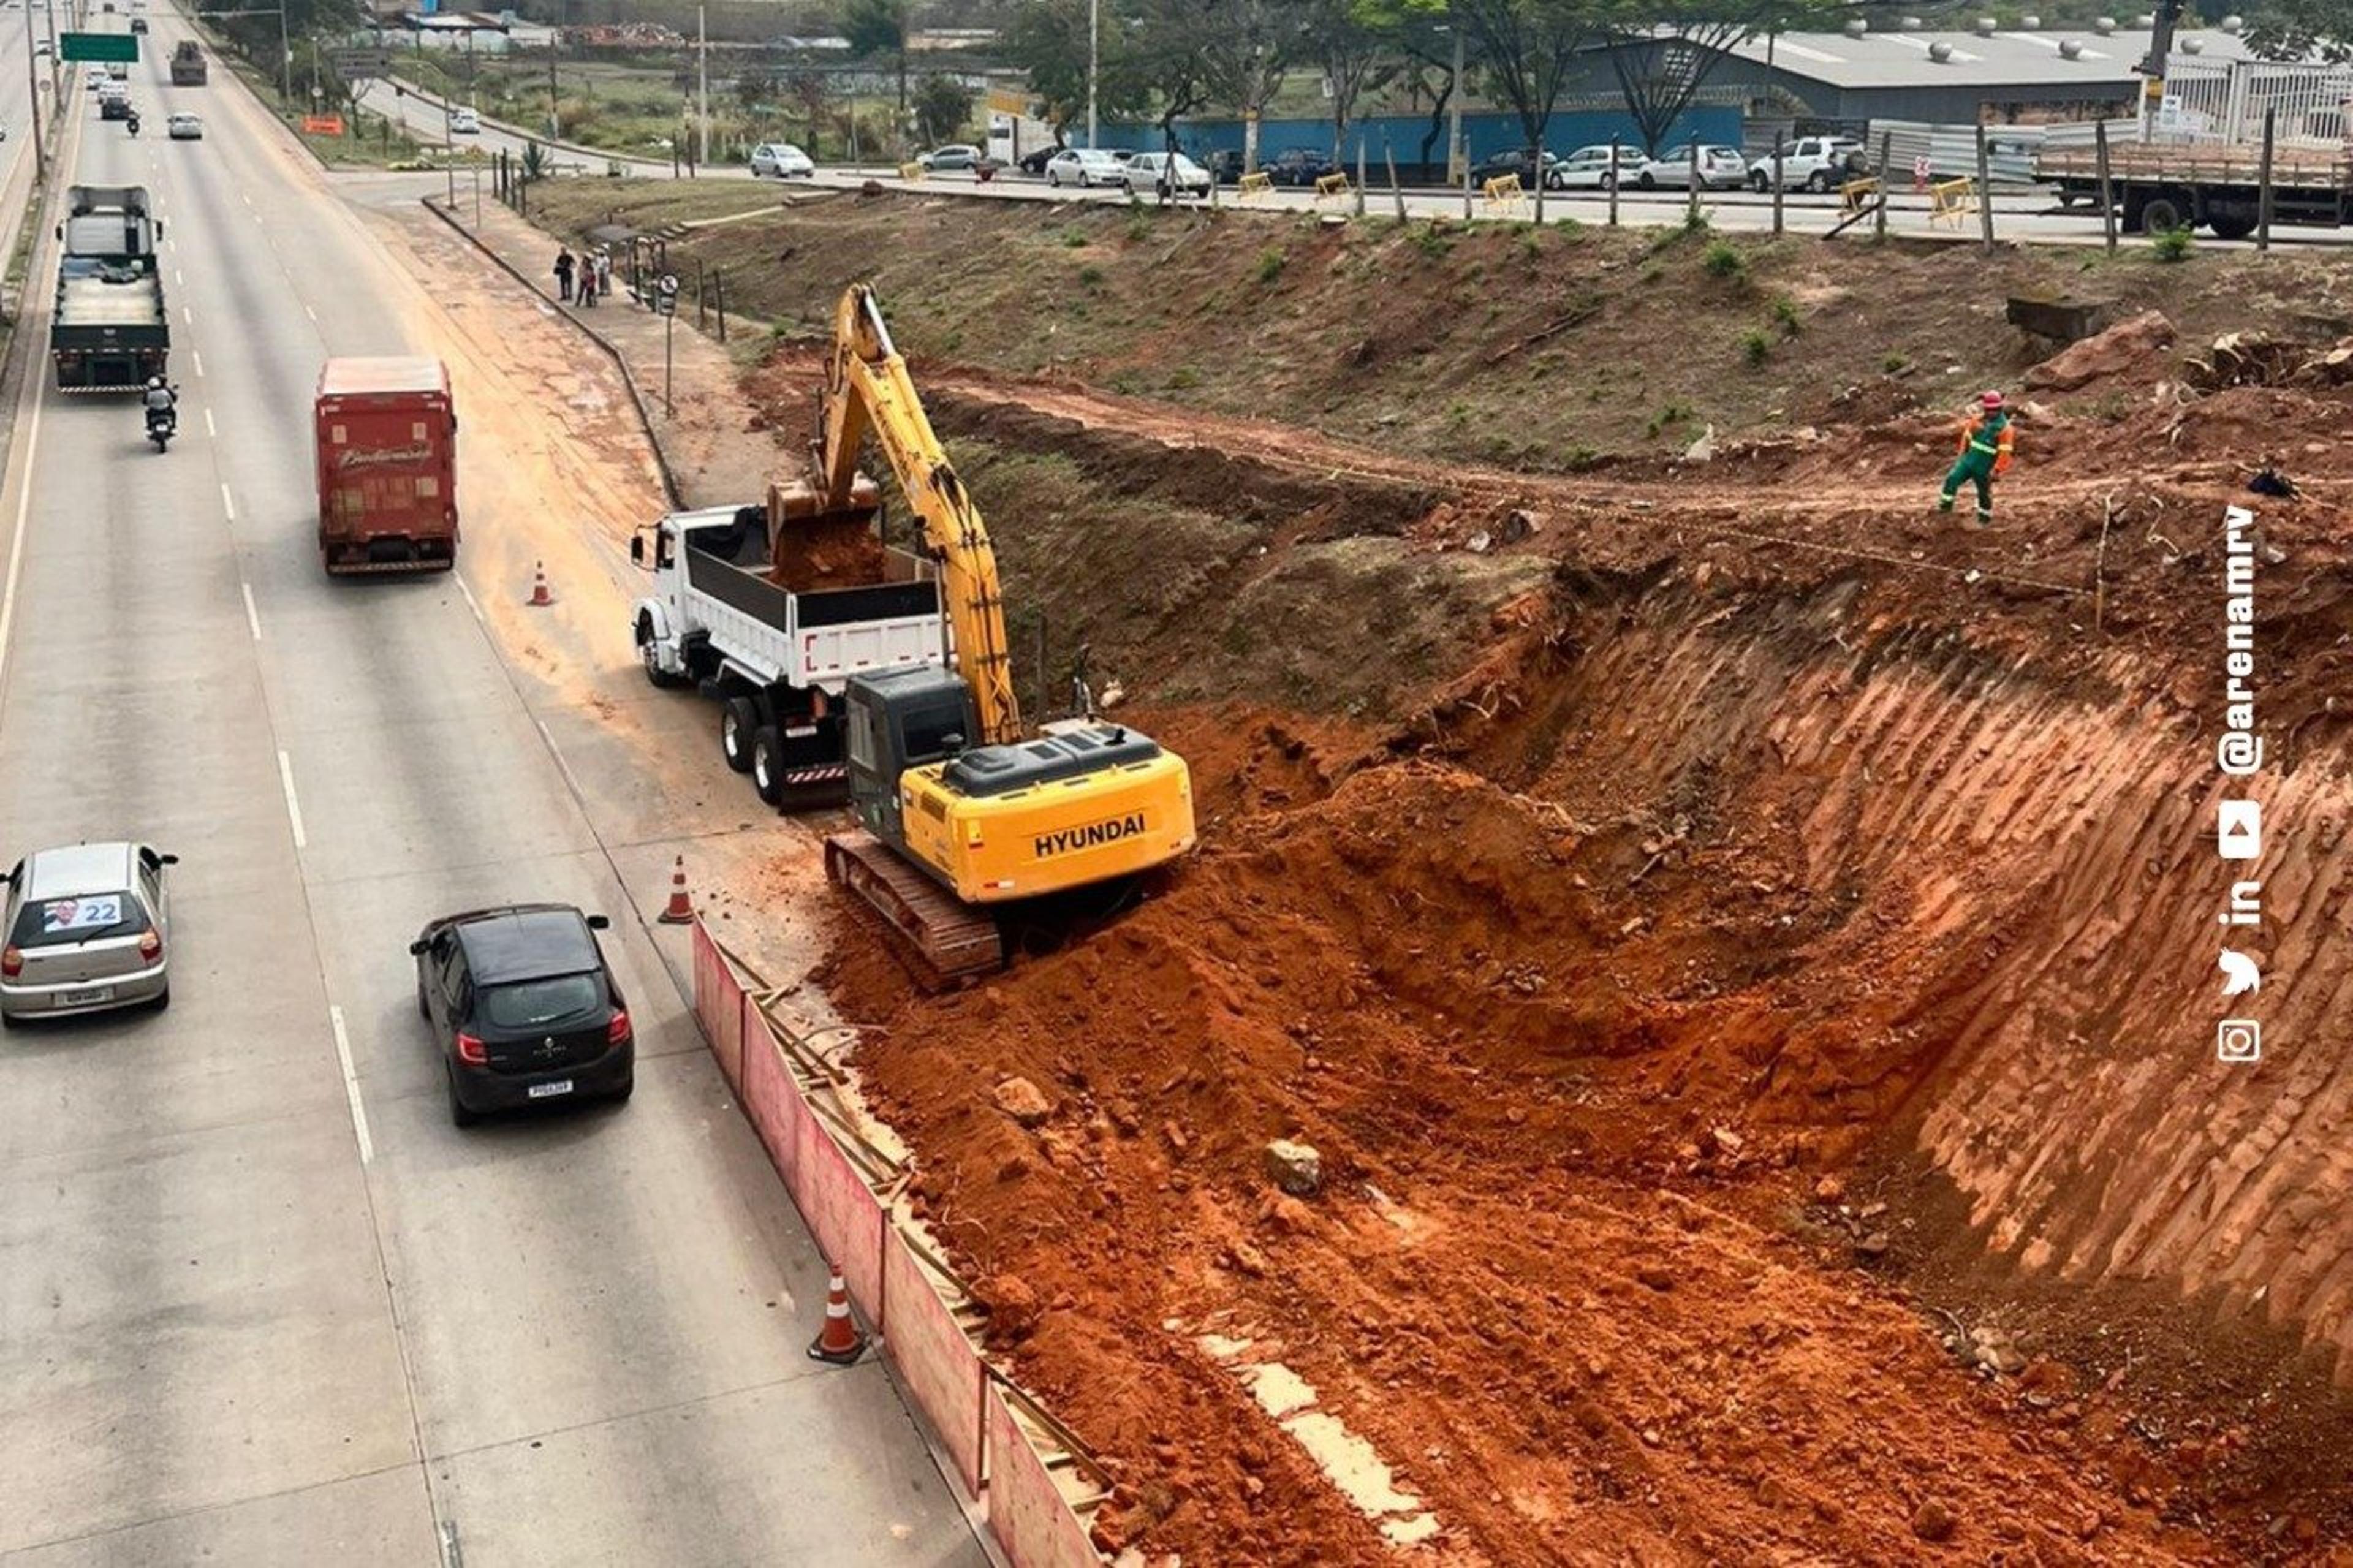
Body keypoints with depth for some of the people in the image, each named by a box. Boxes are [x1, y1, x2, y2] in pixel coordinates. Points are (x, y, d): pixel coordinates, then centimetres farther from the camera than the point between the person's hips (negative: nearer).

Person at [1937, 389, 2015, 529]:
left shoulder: (2005, 428, -17)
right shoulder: (1979, 420, -1)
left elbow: (2005, 452, -18)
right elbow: (1967, 436, 13)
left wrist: (1997, 470, -21)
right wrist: (1962, 454, 15)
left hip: (1984, 467, -4)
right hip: (1969, 459, 4)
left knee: (1984, 493, 10)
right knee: (1952, 479, -9)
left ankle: (1984, 519, 30)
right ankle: (1945, 506, 6)